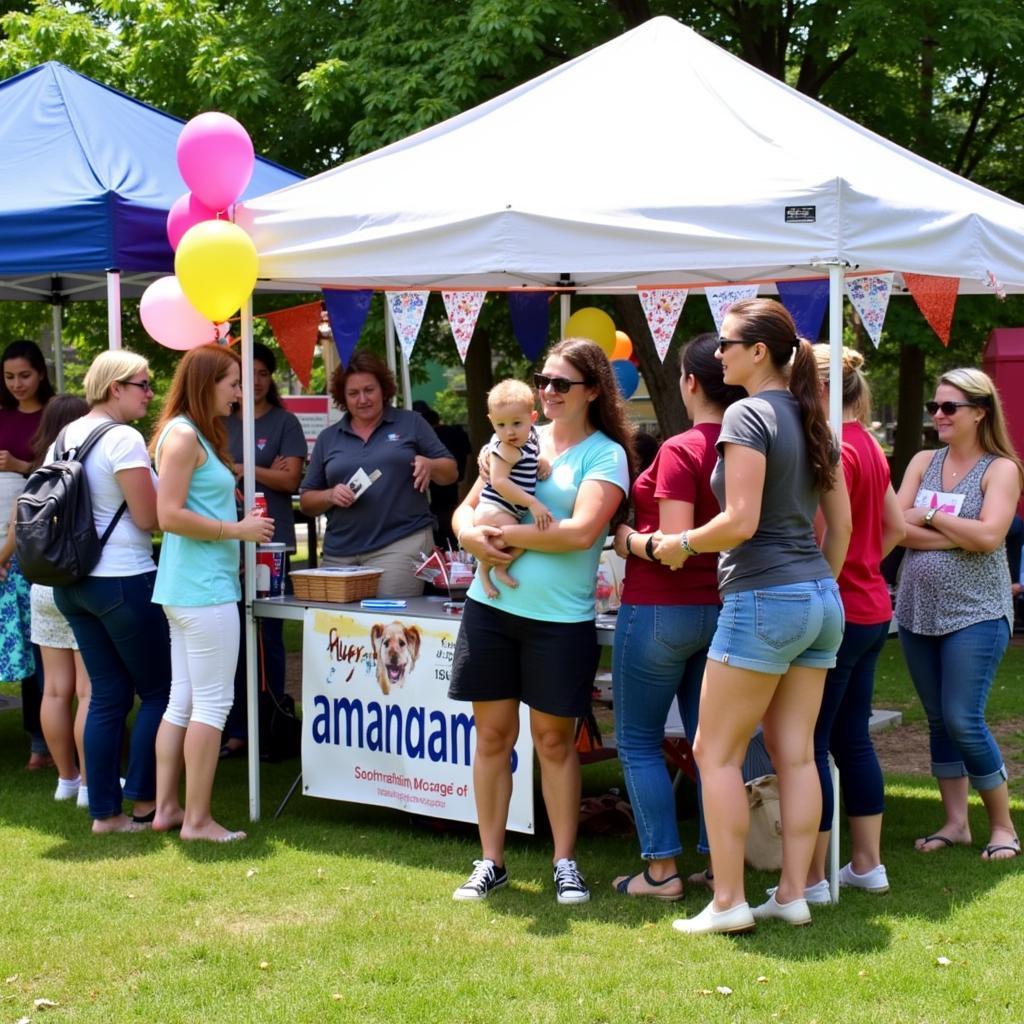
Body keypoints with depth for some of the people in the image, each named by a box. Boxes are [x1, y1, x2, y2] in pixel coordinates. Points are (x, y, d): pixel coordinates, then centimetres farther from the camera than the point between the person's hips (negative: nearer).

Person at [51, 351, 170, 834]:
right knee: (159, 691, 5)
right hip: (123, 579, -8)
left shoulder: (64, 438, 10)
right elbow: (148, 517, -16)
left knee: (107, 694, 12)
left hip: (73, 582, 8)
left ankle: (104, 811, 12)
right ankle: (144, 804, 6)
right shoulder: (123, 439, -15)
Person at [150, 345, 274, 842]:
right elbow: (170, 515, -20)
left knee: (183, 700, 12)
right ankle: (197, 819, 0)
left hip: (188, 588, 10)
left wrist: (240, 522, 10)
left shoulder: (200, 435, 17)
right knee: (213, 702, -5)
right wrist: (237, 530, -15)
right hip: (202, 587, -10)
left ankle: (166, 808, 18)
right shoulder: (183, 436, -13)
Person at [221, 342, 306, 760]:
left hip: (271, 543, -3)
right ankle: (235, 729, 9)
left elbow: (290, 478, -4)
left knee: (266, 637, 0)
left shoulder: (284, 422, 5)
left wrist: (238, 470, -10)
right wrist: (265, 473, -7)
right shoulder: (221, 424, 13)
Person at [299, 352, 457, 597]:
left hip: (402, 543, -3)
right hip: (340, 553, 3)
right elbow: (307, 501, 16)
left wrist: (429, 465, -12)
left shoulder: (411, 423, 9)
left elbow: (451, 473, 10)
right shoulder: (328, 438, 15)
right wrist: (331, 496, -5)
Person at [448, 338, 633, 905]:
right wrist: (469, 533, -11)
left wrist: (506, 534, -14)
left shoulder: (604, 454, -4)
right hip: (491, 605, 4)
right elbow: (467, 507, 13)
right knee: (492, 734, 8)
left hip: (560, 618, -4)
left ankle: (565, 863, 19)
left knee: (554, 740, 6)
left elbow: (581, 531, -18)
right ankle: (490, 862, 18)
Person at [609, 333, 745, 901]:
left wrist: (628, 539, -5)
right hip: (722, 612, 7)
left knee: (638, 742, 5)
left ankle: (661, 869, 5)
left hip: (661, 612, -7)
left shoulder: (680, 450, -18)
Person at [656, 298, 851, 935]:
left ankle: (728, 902, 2)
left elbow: (740, 522, -20)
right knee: (795, 753, 10)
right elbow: (841, 524, 16)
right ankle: (794, 894, 13)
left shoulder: (748, 415, -12)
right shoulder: (812, 420, 13)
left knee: (716, 753, 0)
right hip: (820, 601, 9)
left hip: (764, 600, -9)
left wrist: (679, 544, -5)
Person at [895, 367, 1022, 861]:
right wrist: (957, 537, -14)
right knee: (938, 720, 9)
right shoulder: (923, 462, 9)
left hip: (975, 613, -5)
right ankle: (955, 821, 18)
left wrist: (929, 516, -9)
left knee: (964, 721, -9)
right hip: (918, 611, 5)